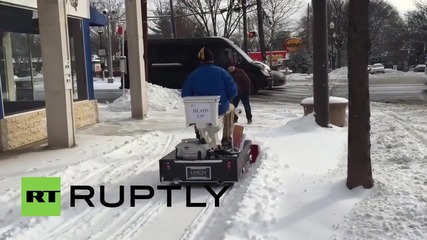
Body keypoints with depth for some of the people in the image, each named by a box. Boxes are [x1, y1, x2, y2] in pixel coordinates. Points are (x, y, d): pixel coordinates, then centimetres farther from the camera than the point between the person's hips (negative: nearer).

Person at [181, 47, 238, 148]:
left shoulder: (193, 74, -3)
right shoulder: (221, 71, -7)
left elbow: (185, 94, -3)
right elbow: (233, 90, -10)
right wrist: (226, 100, 9)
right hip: (221, 109, -1)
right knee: (230, 107, 35)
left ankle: (215, 142, 30)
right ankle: (227, 138, 38)